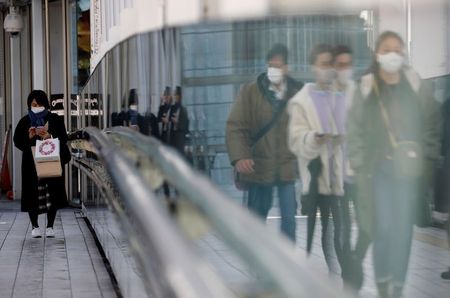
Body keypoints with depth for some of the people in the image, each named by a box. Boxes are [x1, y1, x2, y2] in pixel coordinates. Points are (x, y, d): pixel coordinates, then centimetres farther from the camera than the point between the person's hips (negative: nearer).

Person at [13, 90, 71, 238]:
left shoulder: (55, 120, 2)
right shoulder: (25, 121, 3)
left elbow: (64, 139, -1)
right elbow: (17, 141, 1)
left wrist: (50, 137, -19)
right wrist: (29, 137, -18)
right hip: (32, 163, 0)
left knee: (53, 193, 1)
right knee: (32, 194, -2)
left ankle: (50, 226, 12)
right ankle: (35, 226, 11)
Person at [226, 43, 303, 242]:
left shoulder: (297, 93, 0)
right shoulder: (250, 92, -1)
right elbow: (235, 126, -6)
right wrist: (239, 157, -19)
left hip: (288, 166, 0)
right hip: (258, 165, 0)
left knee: (289, 217, -1)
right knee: (256, 217, 12)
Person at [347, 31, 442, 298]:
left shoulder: (417, 86, 2)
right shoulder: (366, 88, 1)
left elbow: (433, 124, 4)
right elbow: (356, 129, 2)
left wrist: (426, 160, -3)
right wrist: (359, 165, -3)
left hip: (409, 170, 0)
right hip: (379, 169, 0)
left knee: (403, 228, 0)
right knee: (382, 227, -7)